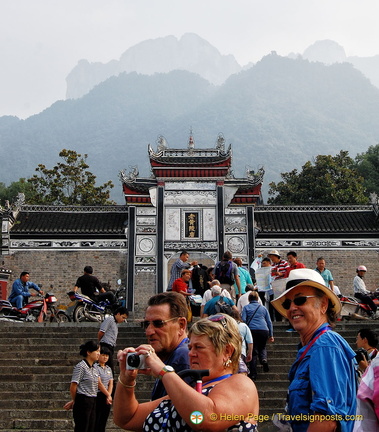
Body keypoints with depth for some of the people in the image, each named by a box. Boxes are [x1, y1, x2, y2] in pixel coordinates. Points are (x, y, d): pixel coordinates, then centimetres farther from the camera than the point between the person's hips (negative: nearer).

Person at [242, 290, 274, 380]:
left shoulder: (246, 308, 12)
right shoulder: (263, 308, 20)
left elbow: (243, 320, -1)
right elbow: (269, 322, 18)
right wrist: (271, 335, 21)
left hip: (252, 330, -2)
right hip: (264, 330, 2)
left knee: (253, 352, 4)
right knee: (262, 348, 22)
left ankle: (253, 374, 1)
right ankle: (264, 359, -10)